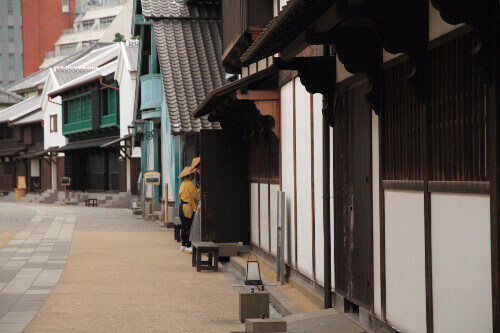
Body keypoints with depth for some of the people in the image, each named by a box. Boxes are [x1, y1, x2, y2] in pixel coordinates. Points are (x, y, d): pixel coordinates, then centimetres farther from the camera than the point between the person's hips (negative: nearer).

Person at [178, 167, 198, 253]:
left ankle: (183, 245, 17)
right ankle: (188, 246, -5)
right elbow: (196, 196, -13)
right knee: (189, 227, -6)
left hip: (182, 206, 9)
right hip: (188, 207, -9)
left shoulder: (183, 183, 13)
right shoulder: (190, 184, -15)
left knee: (184, 227, 13)